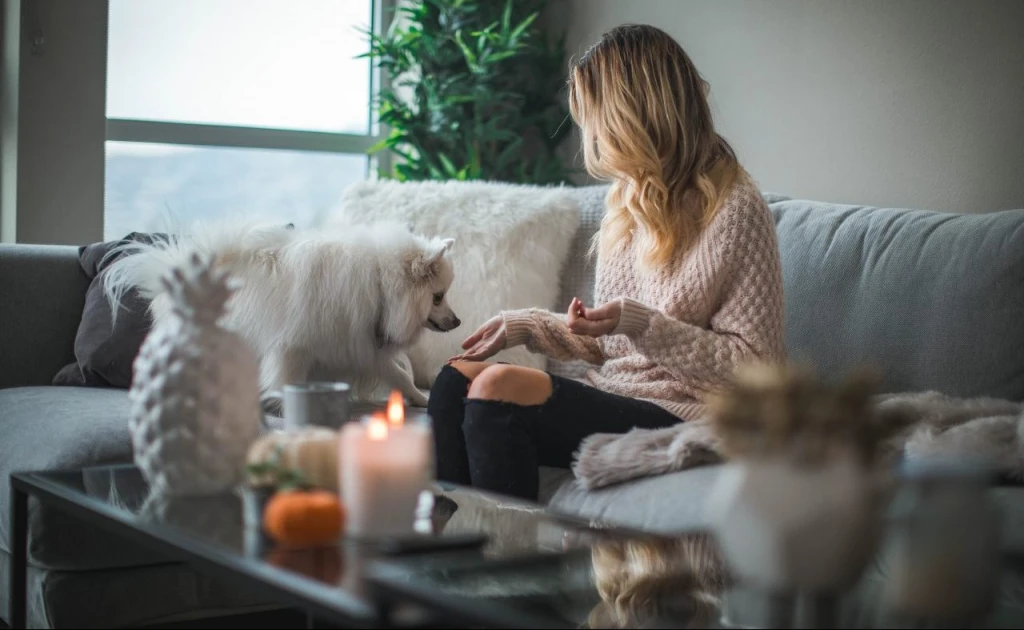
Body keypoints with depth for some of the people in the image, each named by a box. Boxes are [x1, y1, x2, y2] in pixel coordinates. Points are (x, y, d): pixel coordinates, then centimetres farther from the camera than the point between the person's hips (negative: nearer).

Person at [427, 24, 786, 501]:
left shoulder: (734, 210, -9)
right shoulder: (628, 201, 16)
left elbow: (756, 367, -12)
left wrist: (640, 323, -20)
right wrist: (526, 325, 11)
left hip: (678, 416, -8)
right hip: (611, 396, 8)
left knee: (499, 386, -25)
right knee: (458, 375, -11)